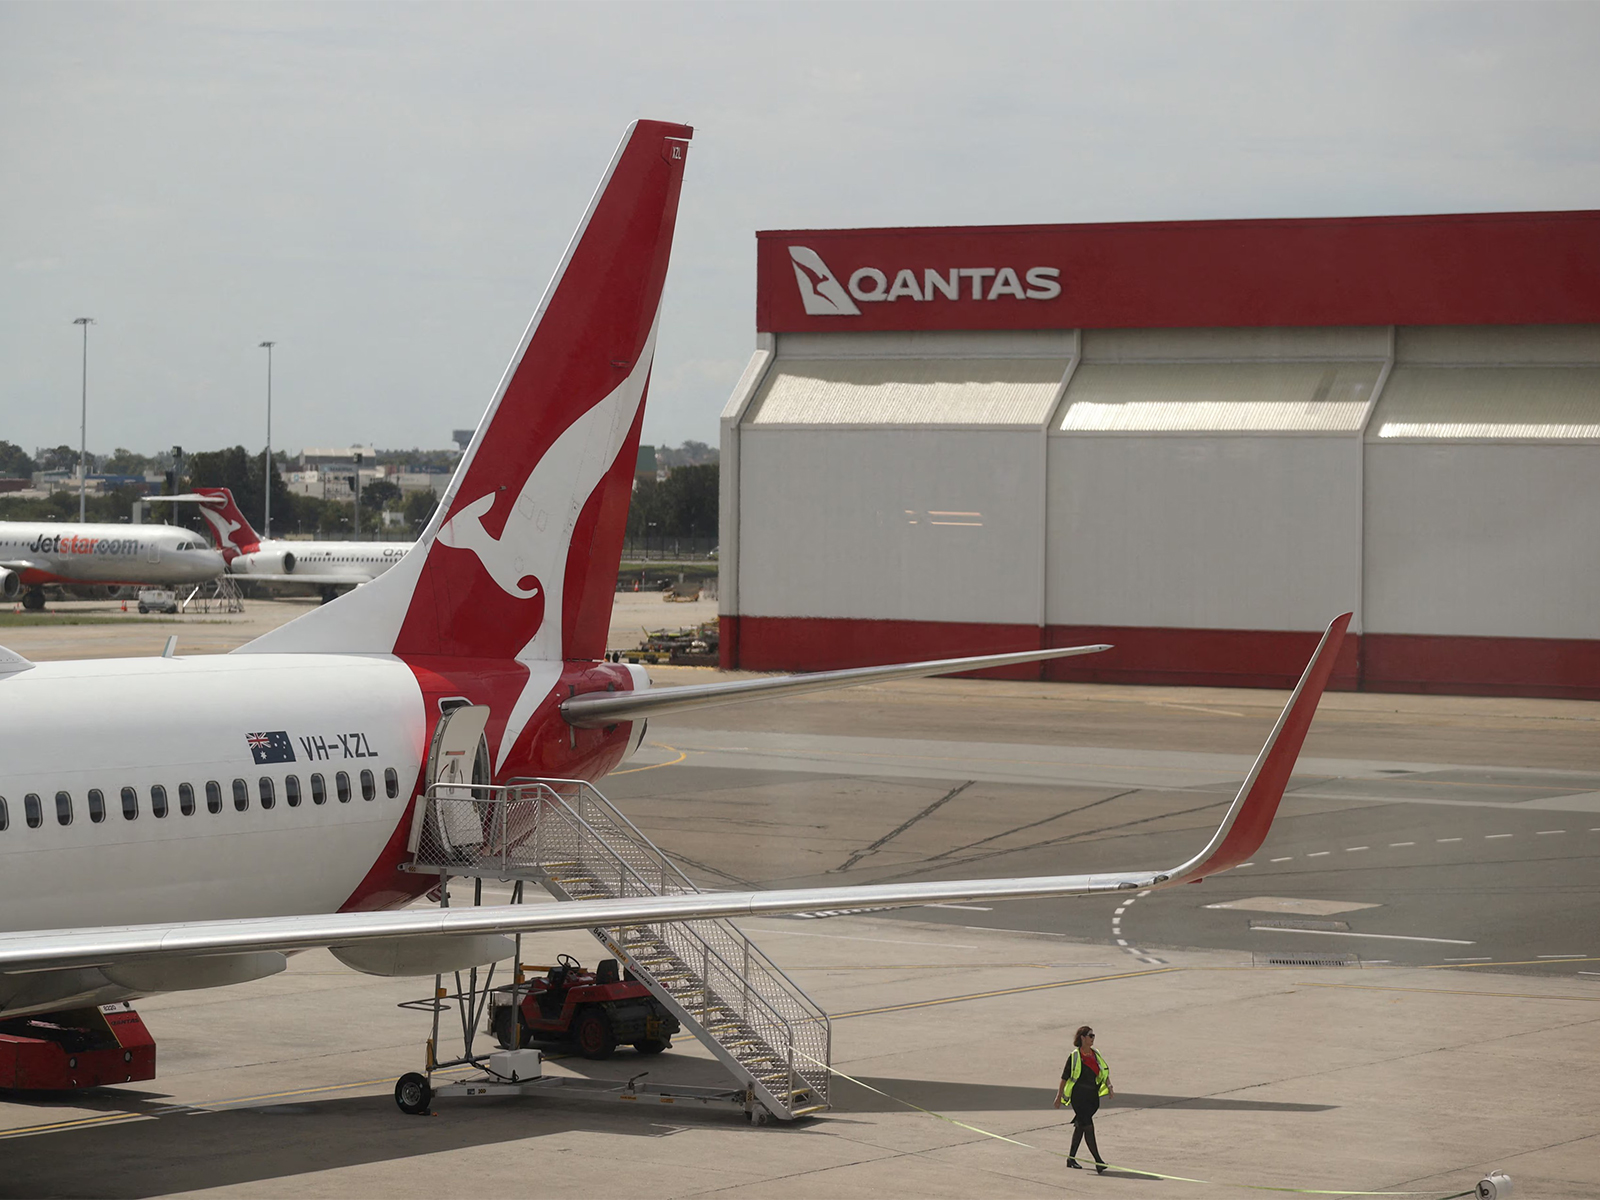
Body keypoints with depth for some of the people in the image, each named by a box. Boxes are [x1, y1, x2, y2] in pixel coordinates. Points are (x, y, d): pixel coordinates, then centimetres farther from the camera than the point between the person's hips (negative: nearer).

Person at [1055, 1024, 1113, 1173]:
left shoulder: (1096, 1055, 11)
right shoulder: (1074, 1056, -8)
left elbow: (1104, 1072, 13)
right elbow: (1065, 1077, -3)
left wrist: (1109, 1086, -4)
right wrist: (1059, 1095, 0)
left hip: (1093, 1096, 7)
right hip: (1079, 1096, -6)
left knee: (1080, 1126, 14)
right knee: (1088, 1127, -11)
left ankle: (1071, 1158, 26)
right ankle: (1098, 1162, -14)